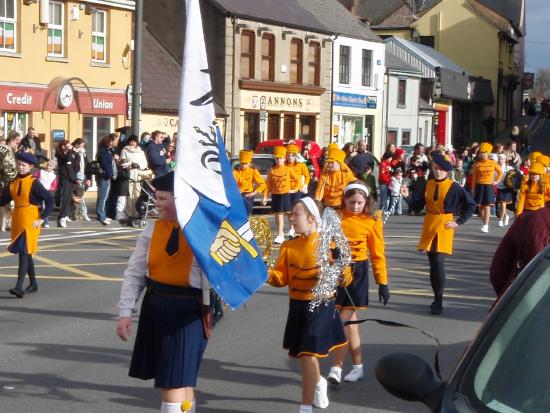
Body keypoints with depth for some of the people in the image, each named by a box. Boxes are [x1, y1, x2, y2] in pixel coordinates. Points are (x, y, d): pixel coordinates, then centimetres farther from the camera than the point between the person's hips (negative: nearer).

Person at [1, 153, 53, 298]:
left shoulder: (34, 183, -10)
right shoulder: (13, 183, 8)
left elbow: (50, 201, -12)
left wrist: (42, 219, -16)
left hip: (30, 221, -7)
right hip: (17, 220, 7)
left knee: (24, 252, -13)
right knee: (25, 253, 14)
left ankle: (19, 287, -18)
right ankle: (33, 284, 26)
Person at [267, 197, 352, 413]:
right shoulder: (289, 246, 3)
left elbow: (343, 276, -9)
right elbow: (282, 277, 0)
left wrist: (343, 275, -30)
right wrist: (269, 275, -19)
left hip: (321, 307, -6)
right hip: (297, 307, 6)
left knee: (307, 355, -12)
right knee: (303, 354, 20)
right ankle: (319, 382, 52)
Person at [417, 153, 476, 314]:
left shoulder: (454, 187, -6)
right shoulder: (428, 184, 6)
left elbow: (471, 204, -1)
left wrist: (459, 221, -6)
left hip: (444, 225, -5)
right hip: (429, 224, 5)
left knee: (438, 261, -16)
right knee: (432, 263, 9)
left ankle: (438, 301, -10)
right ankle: (437, 298, 22)